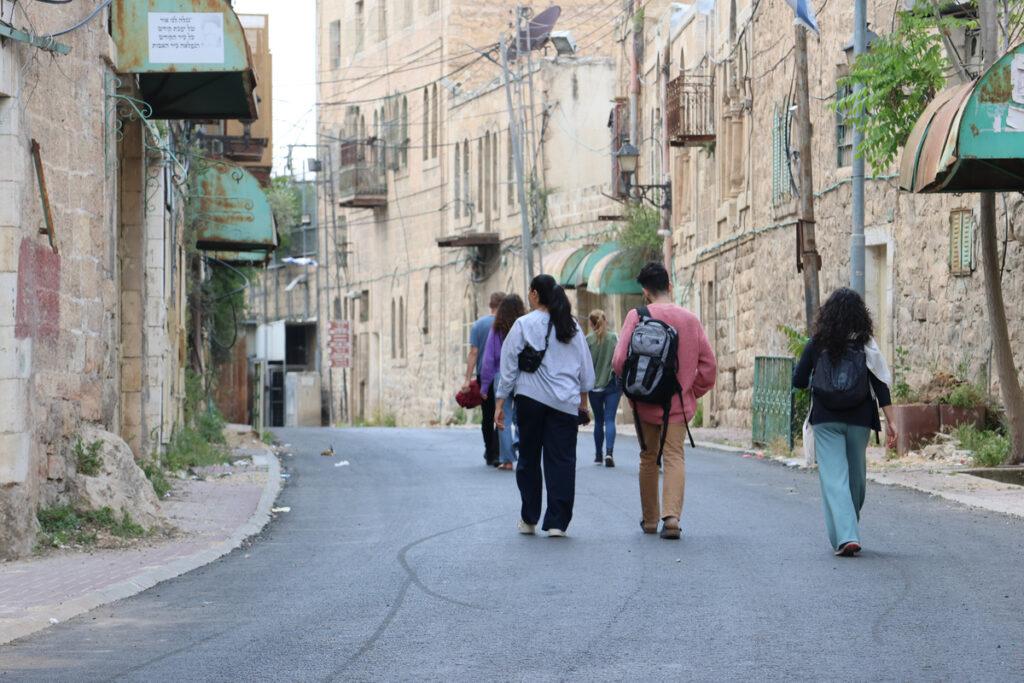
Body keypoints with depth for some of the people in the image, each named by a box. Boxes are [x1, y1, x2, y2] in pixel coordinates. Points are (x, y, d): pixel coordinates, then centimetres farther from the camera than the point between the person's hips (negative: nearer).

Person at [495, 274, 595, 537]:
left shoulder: (524, 325, -3)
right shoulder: (572, 327, 8)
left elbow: (509, 367, -2)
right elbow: (586, 370, 12)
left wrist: (500, 403, 2)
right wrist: (583, 403, 21)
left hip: (530, 398, -2)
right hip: (565, 403, 2)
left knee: (529, 459, 10)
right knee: (562, 461, 2)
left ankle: (529, 520, 15)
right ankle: (557, 522, -2)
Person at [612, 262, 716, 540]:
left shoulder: (637, 317, -8)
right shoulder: (690, 320, 0)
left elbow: (619, 360, -14)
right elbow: (709, 364, 1)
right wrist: (693, 392, 14)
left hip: (646, 402, -1)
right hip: (679, 403, 1)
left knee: (648, 459, 13)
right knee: (674, 457, -1)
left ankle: (650, 519, 21)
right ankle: (671, 515, -20)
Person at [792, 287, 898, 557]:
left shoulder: (816, 344, -2)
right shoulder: (866, 345, -2)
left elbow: (799, 381, 4)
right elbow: (880, 385, -4)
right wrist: (890, 423, -2)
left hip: (826, 421, -1)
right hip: (859, 420, 1)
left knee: (834, 477, -5)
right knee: (856, 476, 16)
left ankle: (845, 536, -21)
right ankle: (848, 532, 29)